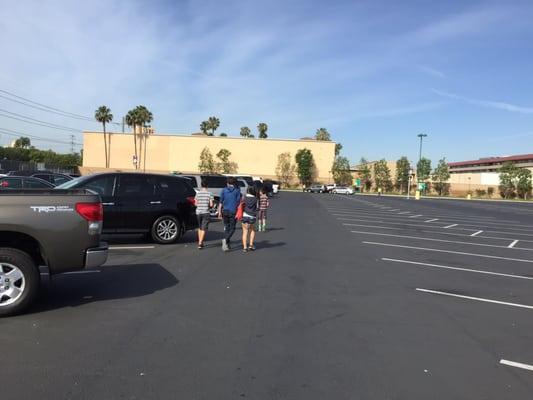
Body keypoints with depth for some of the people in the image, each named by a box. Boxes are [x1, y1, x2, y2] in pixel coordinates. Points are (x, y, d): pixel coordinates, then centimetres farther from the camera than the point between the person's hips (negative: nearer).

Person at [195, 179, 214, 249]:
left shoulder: (198, 193, 1)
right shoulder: (209, 194, -7)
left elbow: (196, 204, 1)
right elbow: (211, 205, -10)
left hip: (198, 212, 3)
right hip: (206, 213, -3)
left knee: (200, 228, 19)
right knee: (204, 228, -1)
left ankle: (200, 242, 24)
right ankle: (200, 243, -11)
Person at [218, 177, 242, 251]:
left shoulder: (224, 190, 4)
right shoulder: (237, 190, -2)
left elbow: (221, 202, 1)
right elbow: (238, 202, -5)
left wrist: (219, 212, 6)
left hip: (225, 211, 3)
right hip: (233, 212, -3)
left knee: (227, 227, 15)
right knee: (232, 228, 3)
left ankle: (227, 244, 18)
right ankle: (226, 240, -21)